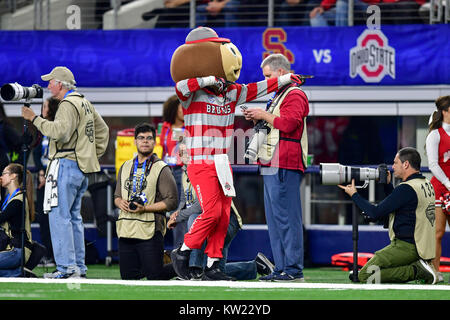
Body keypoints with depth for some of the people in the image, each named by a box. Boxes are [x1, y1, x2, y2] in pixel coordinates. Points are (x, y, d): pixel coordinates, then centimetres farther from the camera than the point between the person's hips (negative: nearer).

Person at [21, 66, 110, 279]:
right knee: (74, 217, 12)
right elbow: (102, 130, 26)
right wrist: (95, 154, 24)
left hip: (67, 165, -10)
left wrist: (34, 119, -18)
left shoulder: (68, 105, -12)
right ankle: (79, 267, 12)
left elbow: (59, 131, -26)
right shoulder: (84, 103, 19)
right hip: (82, 167, 10)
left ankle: (67, 267, -16)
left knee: (59, 215, -11)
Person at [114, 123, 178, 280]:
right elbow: (117, 196, 23)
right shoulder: (126, 167, 17)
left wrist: (144, 208, -17)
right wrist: (120, 202, -2)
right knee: (128, 277, 3)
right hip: (126, 230, 6)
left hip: (150, 231, -6)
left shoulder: (161, 169, -2)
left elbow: (171, 201, -8)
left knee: (154, 276, -5)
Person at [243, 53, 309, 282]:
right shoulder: (278, 97, 25)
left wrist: (264, 115, -9)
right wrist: (257, 119, 17)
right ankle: (281, 268, 11)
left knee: (286, 217, -11)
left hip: (285, 167, -11)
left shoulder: (294, 96, -7)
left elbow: (288, 124, -20)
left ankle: (294, 270, -12)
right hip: (271, 167, 11)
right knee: (275, 219, 9)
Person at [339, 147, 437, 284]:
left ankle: (416, 271, -13)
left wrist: (354, 195, -4)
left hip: (406, 247, -10)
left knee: (365, 275, -10)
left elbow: (376, 212, -15)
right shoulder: (427, 185, 12)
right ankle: (419, 267, 3)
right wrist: (388, 185, 21)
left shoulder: (407, 189, -17)